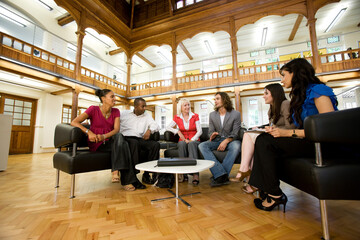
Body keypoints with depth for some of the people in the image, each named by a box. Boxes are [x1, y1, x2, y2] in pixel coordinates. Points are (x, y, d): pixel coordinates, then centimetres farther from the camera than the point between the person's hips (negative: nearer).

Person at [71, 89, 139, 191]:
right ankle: (127, 180, -29)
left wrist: (104, 136, -28)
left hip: (111, 142, 4)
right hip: (96, 144, -3)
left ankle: (116, 171, -31)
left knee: (119, 137, -33)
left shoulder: (116, 111, 5)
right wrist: (89, 132, -28)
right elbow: (74, 122, -11)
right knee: (122, 145, -31)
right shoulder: (93, 109, -5)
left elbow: (116, 129, -8)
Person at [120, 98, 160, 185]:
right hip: (127, 138, -2)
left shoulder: (147, 116, 21)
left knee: (156, 144, -24)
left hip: (140, 139, 3)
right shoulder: (124, 114, 16)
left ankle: (147, 174, -18)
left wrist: (149, 130, -11)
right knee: (134, 142, -38)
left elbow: (156, 126, 11)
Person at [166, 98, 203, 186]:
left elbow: (200, 131, -2)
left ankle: (195, 174, -43)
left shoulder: (195, 116, 6)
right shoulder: (177, 118, 9)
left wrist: (191, 140, -16)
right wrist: (178, 131, -12)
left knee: (191, 144, -37)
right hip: (183, 141, 1)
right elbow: (168, 127, 3)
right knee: (182, 144, -35)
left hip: (194, 140, -1)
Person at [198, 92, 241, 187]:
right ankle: (222, 175, -36)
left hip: (230, 140, -2)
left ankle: (218, 176, -31)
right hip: (216, 140, 3)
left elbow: (235, 133, -5)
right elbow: (211, 131, 11)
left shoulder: (235, 114, 1)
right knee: (202, 146, -26)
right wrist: (212, 135, -15)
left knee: (236, 146, -38)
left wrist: (226, 141, -24)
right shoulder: (212, 115, 11)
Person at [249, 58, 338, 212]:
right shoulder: (300, 96, 18)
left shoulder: (317, 91, -9)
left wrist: (289, 133, -20)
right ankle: (269, 191, -9)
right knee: (264, 140, -11)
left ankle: (275, 195, -10)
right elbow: (302, 127, 10)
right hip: (306, 141, 8)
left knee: (264, 141, -23)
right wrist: (279, 131, -7)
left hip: (321, 144, -8)